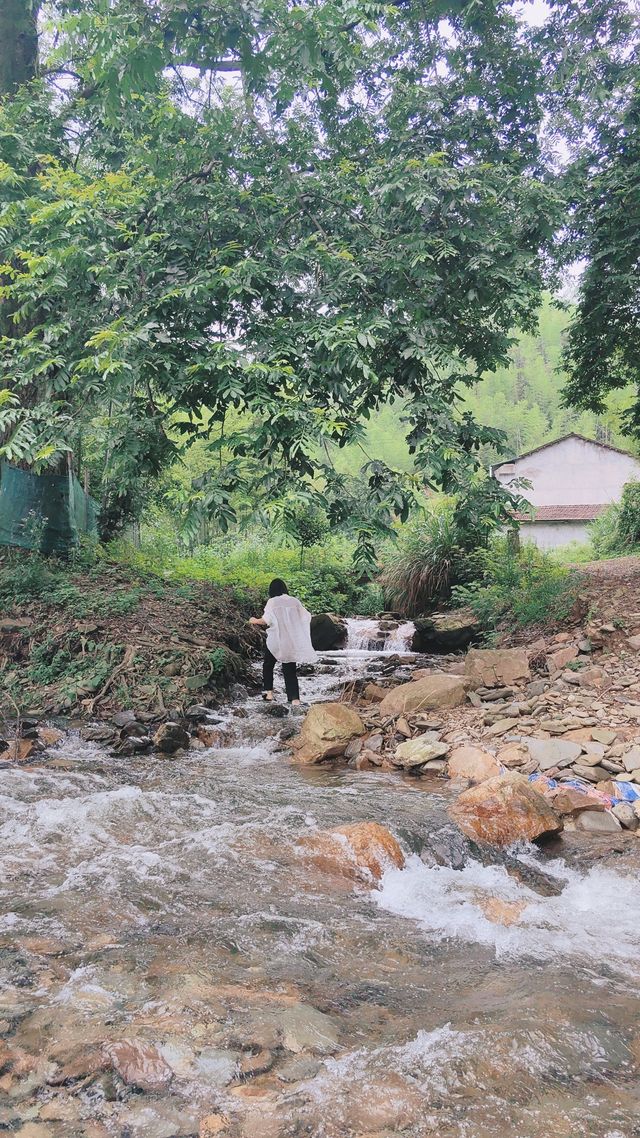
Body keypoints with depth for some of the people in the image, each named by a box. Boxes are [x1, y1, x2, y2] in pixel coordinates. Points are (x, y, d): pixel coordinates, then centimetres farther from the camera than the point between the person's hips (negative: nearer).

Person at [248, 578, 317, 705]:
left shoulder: (272, 602, -6)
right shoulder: (295, 601, 4)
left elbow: (266, 620, -13)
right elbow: (307, 617, 3)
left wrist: (255, 621, 6)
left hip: (276, 640, -3)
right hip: (292, 641, 3)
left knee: (268, 665, 20)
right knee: (290, 669, 6)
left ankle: (268, 692, 15)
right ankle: (295, 698, -5)